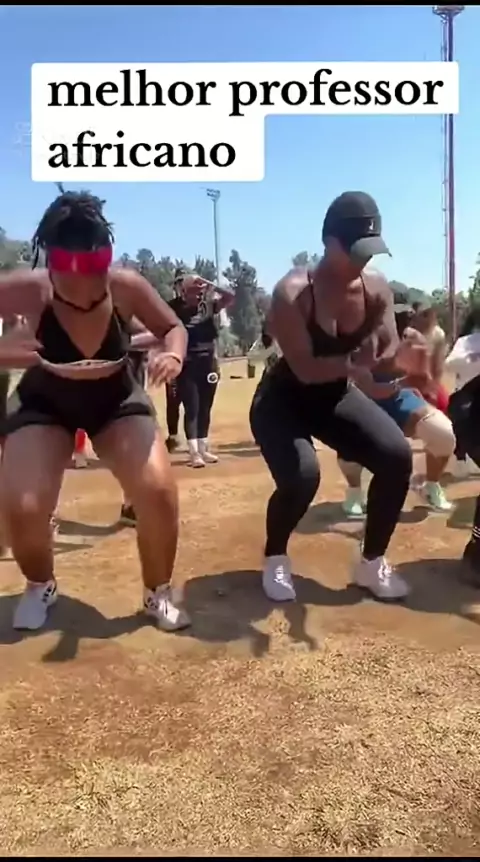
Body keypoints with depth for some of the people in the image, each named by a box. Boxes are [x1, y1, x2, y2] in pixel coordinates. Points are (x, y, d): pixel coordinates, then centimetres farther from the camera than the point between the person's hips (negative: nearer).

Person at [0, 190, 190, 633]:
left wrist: (173, 356, -31)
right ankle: (40, 587, 19)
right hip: (44, 403, 0)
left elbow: (173, 327, -8)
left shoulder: (126, 287, -24)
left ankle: (159, 593, 10)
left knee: (159, 492, -18)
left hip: (116, 399, 1)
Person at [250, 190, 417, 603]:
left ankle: (372, 563, 6)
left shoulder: (377, 289, -9)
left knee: (397, 456, -14)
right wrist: (354, 363, -47)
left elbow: (391, 349, -13)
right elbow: (304, 368, -32)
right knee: (301, 476, -30)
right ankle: (275, 559, 4)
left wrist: (390, 362, -37)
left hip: (336, 396, 5)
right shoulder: (292, 292, -25)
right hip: (284, 399, -5)